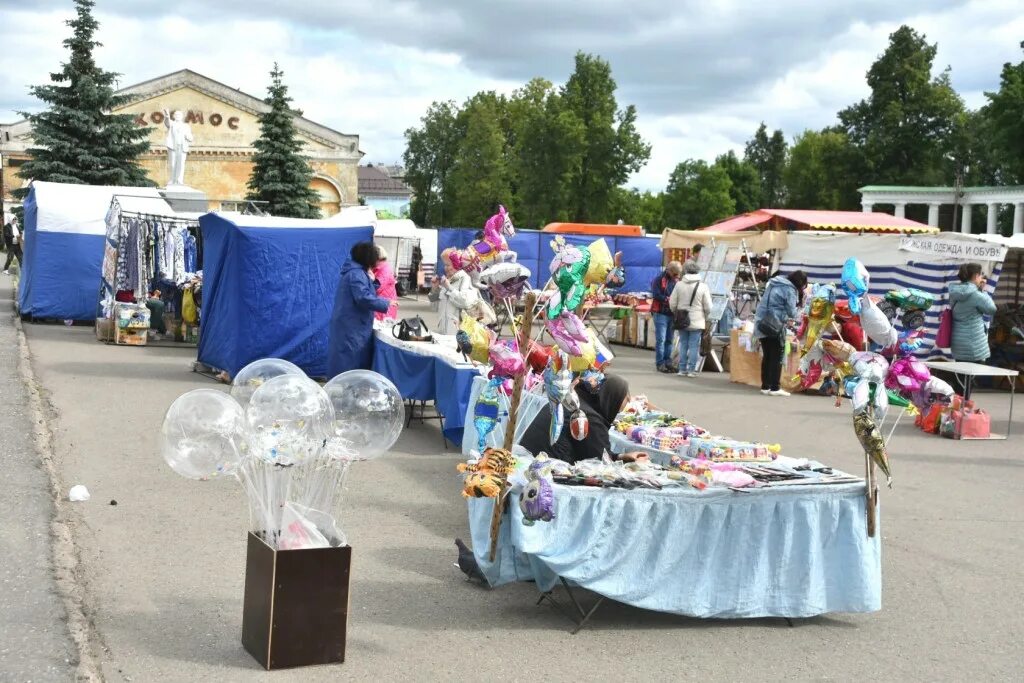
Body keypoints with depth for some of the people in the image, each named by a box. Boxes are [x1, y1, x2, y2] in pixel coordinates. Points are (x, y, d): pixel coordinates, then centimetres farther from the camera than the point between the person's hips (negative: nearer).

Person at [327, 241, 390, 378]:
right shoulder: (356, 274, -17)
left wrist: (371, 280, 9)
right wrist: (386, 303, -17)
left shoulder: (358, 272, 16)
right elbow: (364, 298, -26)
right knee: (350, 365, -8)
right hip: (351, 328, -10)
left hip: (352, 327, 10)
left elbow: (364, 293, 22)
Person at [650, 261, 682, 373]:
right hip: (661, 313, -6)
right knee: (661, 339, -7)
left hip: (672, 314, 6)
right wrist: (668, 299, -18)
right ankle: (660, 363, -4)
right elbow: (656, 295, -15)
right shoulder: (659, 280, -6)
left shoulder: (676, 281, 13)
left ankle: (668, 362, 14)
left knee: (669, 340, 9)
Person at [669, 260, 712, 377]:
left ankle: (682, 369, 11)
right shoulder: (703, 287, -7)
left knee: (683, 344, 10)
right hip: (697, 321, -2)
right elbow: (708, 307, -4)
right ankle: (691, 369, 2)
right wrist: (706, 318, 13)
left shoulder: (679, 285, -2)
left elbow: (672, 304, 2)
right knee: (694, 345, 2)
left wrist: (677, 315, 19)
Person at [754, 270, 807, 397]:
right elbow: (791, 312, -12)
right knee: (777, 357, 0)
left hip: (762, 324, 8)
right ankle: (775, 388, 0)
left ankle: (765, 386, 15)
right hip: (775, 326, -8)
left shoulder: (774, 284, 16)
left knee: (767, 356, 12)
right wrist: (789, 319, 11)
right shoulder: (790, 289, -10)